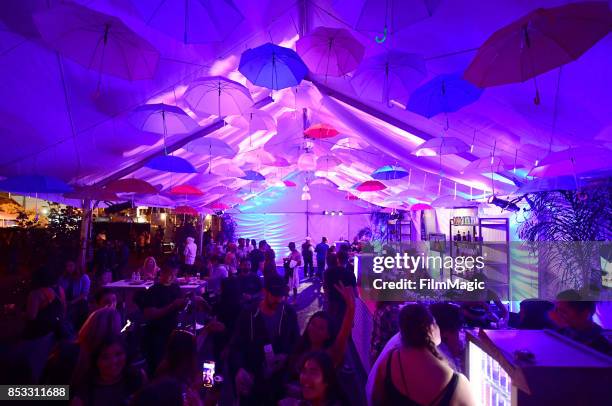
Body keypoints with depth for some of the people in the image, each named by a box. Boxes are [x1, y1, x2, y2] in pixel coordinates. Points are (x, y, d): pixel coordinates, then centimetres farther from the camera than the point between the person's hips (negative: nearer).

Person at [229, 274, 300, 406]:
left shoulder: (289, 313, -6)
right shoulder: (248, 314, -11)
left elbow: (297, 342, 4)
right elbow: (236, 346, -10)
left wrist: (287, 357, -14)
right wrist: (239, 369, -26)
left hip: (281, 380, 1)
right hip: (252, 381, -1)